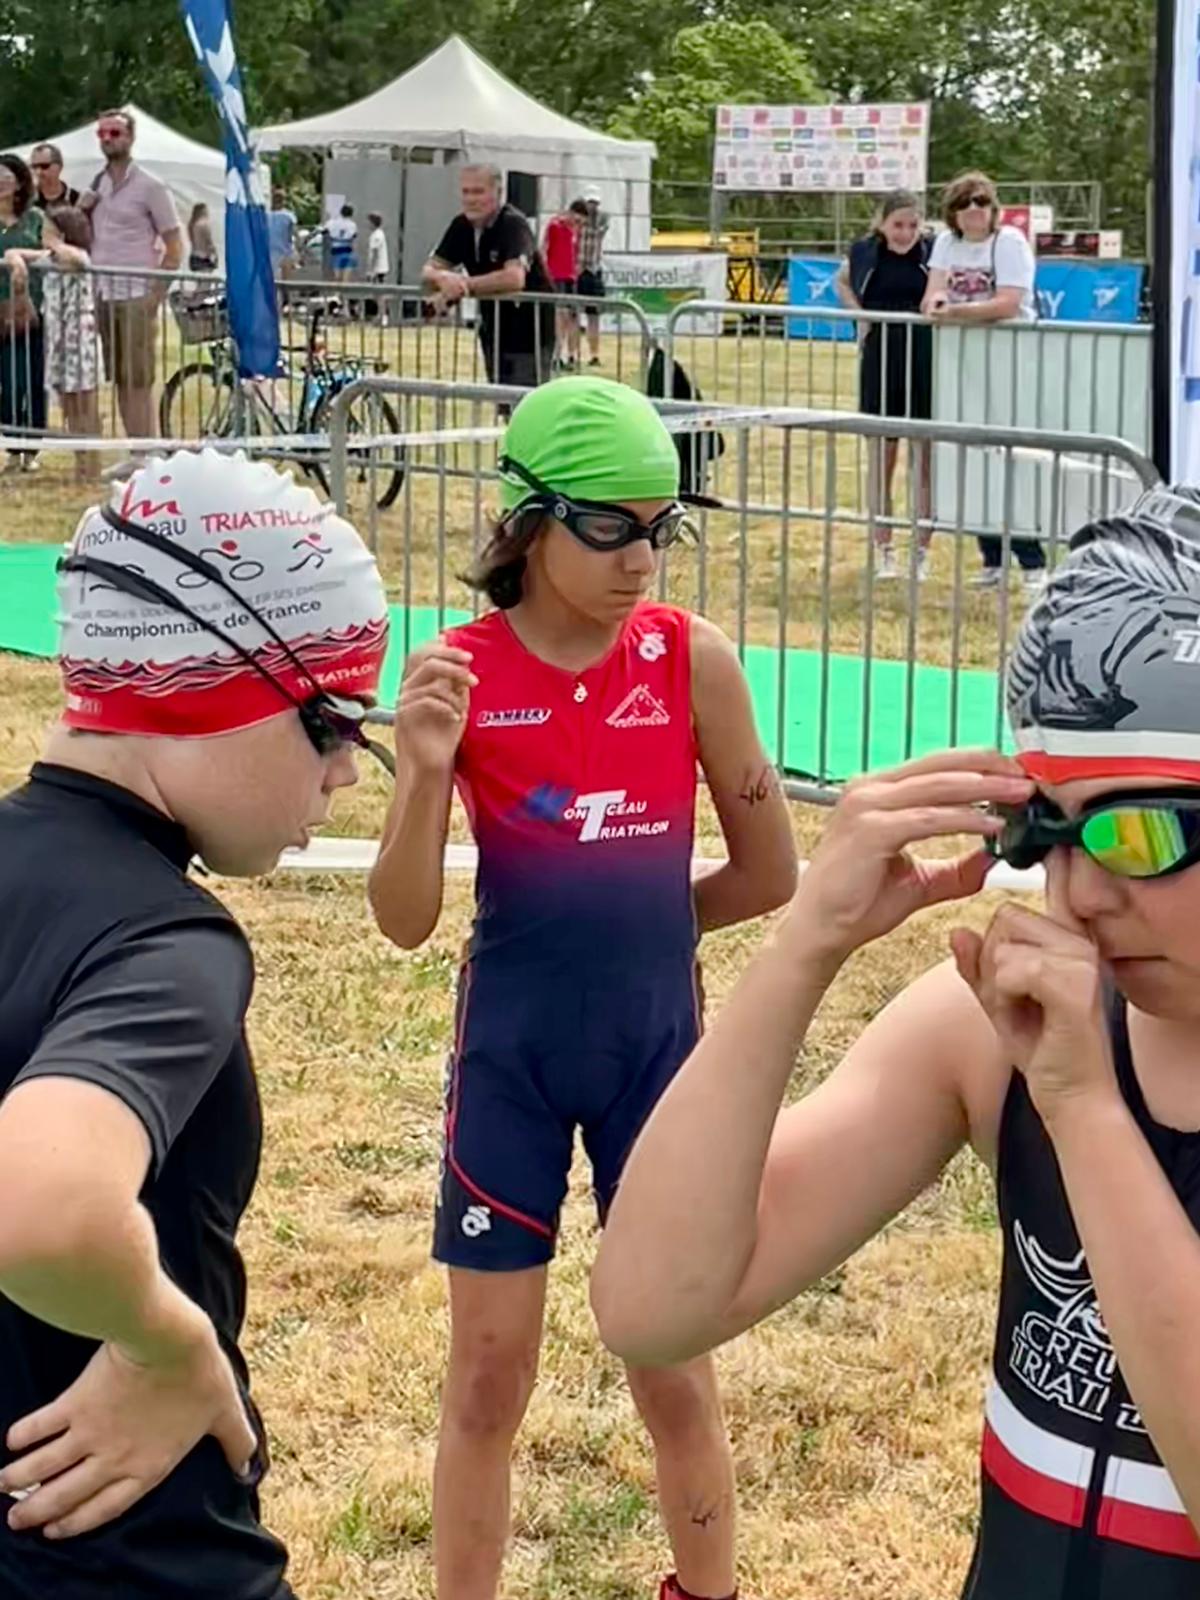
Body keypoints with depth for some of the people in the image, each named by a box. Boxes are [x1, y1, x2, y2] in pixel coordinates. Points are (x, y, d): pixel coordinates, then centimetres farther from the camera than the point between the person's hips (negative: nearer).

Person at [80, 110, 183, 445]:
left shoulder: (150, 187, -3)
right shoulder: (94, 185, 14)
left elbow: (174, 245, -5)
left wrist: (156, 293, -12)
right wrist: (80, 212, 1)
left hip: (136, 295, -6)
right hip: (103, 294, 6)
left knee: (139, 380, -6)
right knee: (120, 380, 8)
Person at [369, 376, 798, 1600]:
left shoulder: (692, 659, -8)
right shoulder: (455, 674, -10)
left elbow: (769, 874, 1)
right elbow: (405, 922, -11)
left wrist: (633, 919, 6)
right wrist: (425, 772, -26)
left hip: (656, 1045, 1)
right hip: (511, 1052, 0)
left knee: (674, 1372, 13)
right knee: (487, 1379, 9)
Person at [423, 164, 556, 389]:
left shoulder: (513, 225, -19)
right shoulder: (462, 226, 2)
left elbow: (514, 279, -35)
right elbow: (429, 271, 1)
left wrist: (462, 285, -27)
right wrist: (443, 278, -24)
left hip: (529, 335, -8)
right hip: (493, 332, 8)